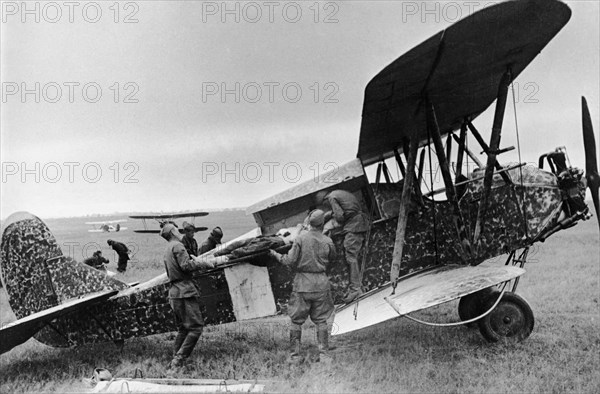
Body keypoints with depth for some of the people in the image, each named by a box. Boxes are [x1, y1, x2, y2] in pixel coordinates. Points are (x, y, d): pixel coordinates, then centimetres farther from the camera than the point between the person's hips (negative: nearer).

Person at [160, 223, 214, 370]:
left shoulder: (167, 250, 22)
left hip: (174, 293, 10)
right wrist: (204, 264, -8)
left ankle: (175, 361, 12)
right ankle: (179, 359, -13)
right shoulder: (177, 246, -7)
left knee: (183, 328, 15)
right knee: (196, 326, -8)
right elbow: (186, 265, -19)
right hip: (185, 292, -10)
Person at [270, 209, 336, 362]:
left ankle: (295, 354, 8)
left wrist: (275, 254, 7)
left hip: (302, 282, -1)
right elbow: (332, 258, 12)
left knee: (296, 320, 7)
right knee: (321, 320, 11)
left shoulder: (301, 239, -10)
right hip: (321, 283, 1)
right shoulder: (328, 241, -5)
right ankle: (323, 353, 10)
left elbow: (290, 261, -9)